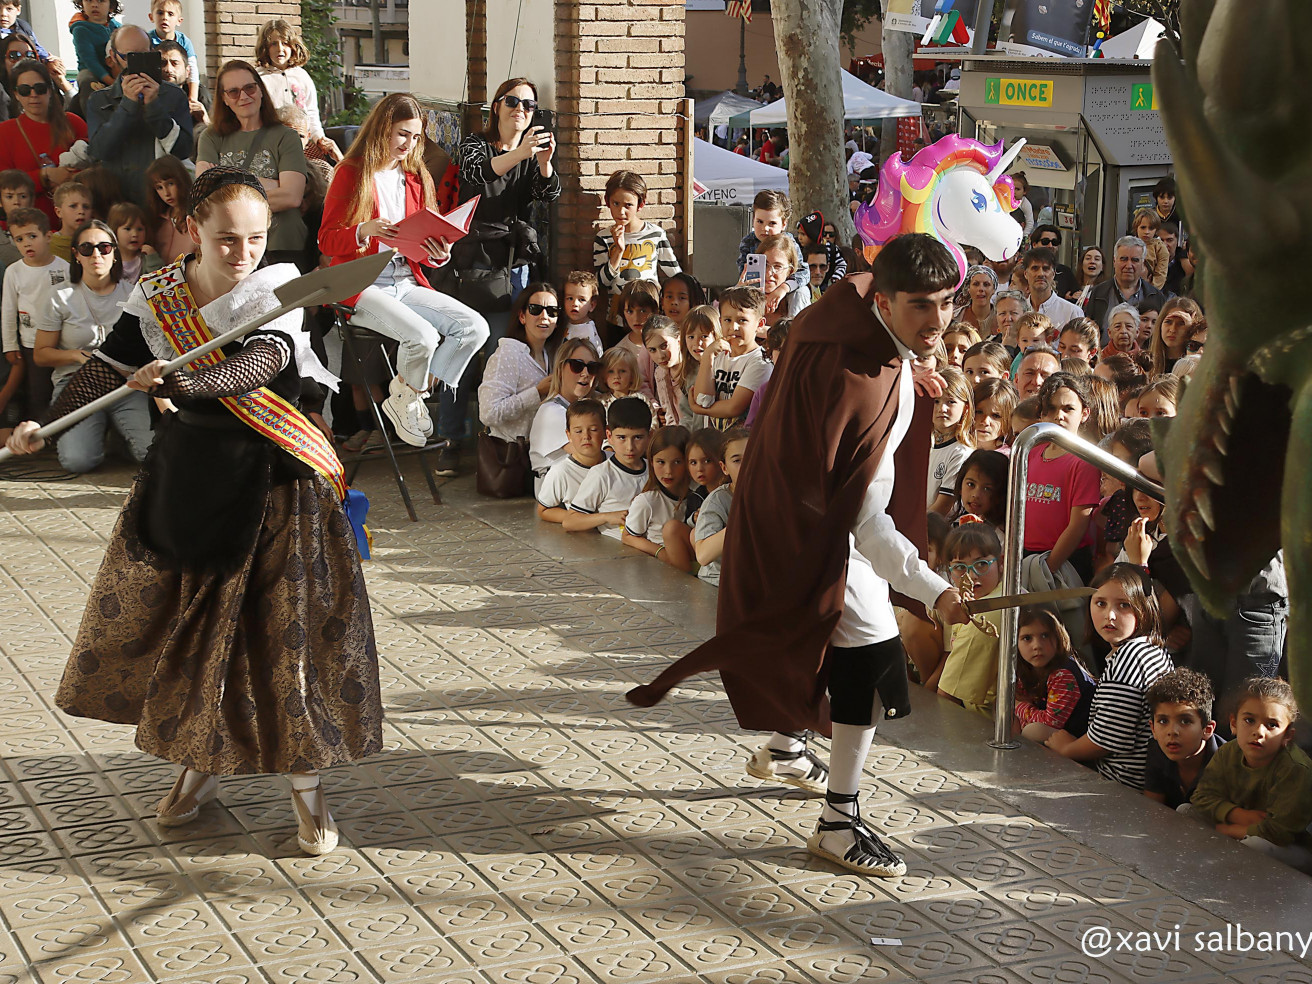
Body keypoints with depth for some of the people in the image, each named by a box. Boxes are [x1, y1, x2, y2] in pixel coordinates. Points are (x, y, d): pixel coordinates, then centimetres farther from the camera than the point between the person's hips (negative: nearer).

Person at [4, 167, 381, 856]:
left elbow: (257, 366, -29)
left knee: (289, 632, -2)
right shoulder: (158, 299, 1)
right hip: (189, 474, 4)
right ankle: (201, 763, 32)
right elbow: (107, 365, 4)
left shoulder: (276, 294, -11)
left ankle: (306, 786, 12)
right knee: (179, 623, 11)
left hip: (273, 486, -4)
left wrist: (179, 381, -45)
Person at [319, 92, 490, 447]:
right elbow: (327, 240, -5)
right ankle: (406, 400, -1)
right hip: (363, 286, -6)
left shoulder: (416, 178, 16)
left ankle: (414, 392, -4)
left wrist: (439, 254, -8)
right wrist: (364, 230, -26)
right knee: (423, 335, -31)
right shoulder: (352, 173, -1)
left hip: (407, 282, 6)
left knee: (475, 327, -15)